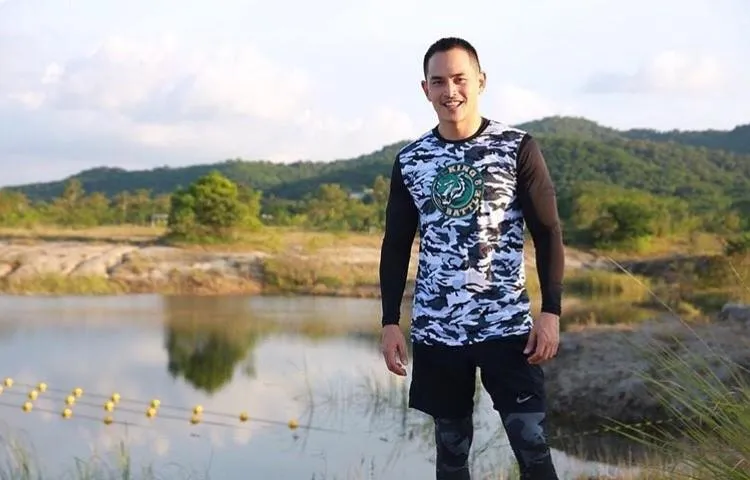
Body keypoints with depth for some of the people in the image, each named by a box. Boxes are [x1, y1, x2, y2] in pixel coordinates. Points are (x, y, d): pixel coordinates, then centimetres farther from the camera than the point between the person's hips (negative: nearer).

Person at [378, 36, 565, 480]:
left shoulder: (518, 148, -2)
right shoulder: (409, 162, 5)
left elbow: (548, 233, -1)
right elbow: (396, 247, 11)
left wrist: (551, 311, -8)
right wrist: (390, 322, 5)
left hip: (507, 326, -2)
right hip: (436, 330, 3)